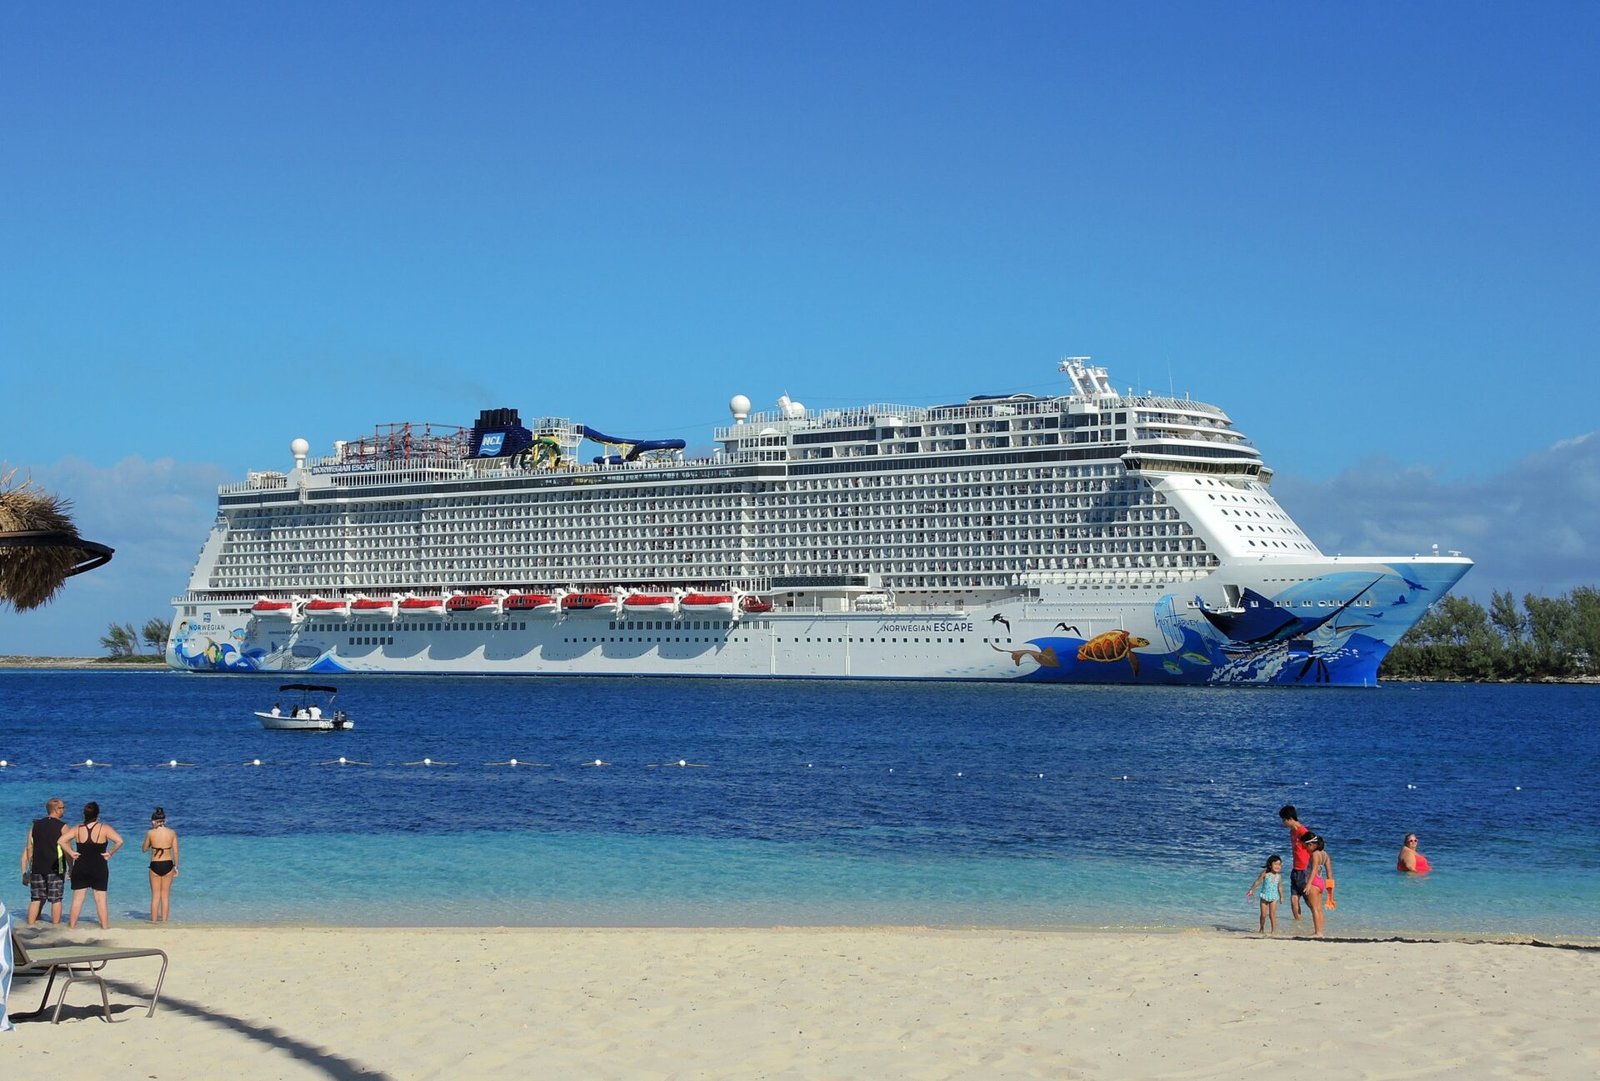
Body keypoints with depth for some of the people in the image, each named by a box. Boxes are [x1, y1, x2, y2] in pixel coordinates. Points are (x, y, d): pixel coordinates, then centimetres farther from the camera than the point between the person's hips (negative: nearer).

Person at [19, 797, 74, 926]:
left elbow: (29, 849, 8)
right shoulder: (63, 827, -5)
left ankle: (30, 926, 6)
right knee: (56, 899, 2)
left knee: (36, 899, 9)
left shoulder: (35, 826, 7)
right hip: (56, 869, -4)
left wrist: (26, 871, 15)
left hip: (37, 868, 4)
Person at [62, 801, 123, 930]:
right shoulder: (104, 829, -8)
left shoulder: (77, 829, -2)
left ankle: (72, 924, 12)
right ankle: (104, 925, 6)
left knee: (77, 898, 9)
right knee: (101, 899, 5)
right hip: (99, 869, -1)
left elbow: (62, 840, -11)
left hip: (80, 869, 1)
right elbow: (119, 841, -19)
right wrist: (110, 853, -8)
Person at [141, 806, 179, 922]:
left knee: (155, 895, 9)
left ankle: (154, 920, 11)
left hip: (155, 865, -2)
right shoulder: (172, 832, -4)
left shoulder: (150, 833, -9)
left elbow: (144, 849, 5)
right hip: (168, 865, 2)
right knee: (165, 895, 12)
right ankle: (164, 920, 14)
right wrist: (176, 866, 12)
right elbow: (175, 852, 0)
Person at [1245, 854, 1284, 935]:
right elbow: (1257, 882, -5)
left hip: (1273, 897, 1)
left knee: (1272, 914, -7)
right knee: (1263, 915, 5)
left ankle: (1274, 930, 0)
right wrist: (1251, 890, -5)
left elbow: (1280, 887, 8)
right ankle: (1262, 929, 25)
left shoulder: (1279, 876, -3)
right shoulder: (1265, 873, -12)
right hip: (1264, 896, -1)